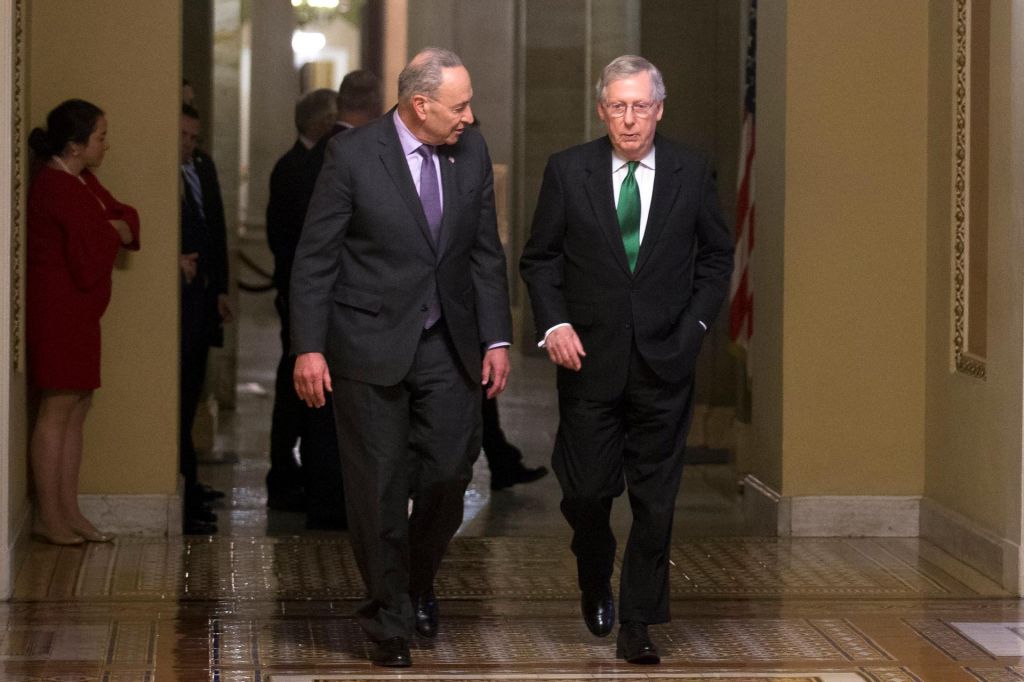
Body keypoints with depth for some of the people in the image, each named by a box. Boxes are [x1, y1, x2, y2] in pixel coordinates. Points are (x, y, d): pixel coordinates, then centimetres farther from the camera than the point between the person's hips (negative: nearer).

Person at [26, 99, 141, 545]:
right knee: (58, 409, -6)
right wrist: (113, 232, 0)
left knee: (77, 408, 11)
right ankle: (49, 517, -1)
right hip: (57, 311, -10)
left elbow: (123, 216, 12)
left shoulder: (81, 181, 14)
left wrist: (118, 228, -12)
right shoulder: (56, 187, -18)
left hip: (78, 313, 10)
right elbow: (89, 260, -20)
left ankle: (68, 512, 15)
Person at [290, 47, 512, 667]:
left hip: (447, 346, 4)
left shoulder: (472, 152, 2)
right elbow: (315, 259, -8)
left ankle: (420, 581, 29)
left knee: (449, 472, 1)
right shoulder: (353, 156, -11)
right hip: (369, 346, -4)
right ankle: (390, 621, 16)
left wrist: (497, 339, 4)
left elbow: (486, 253, 9)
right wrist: (309, 349, -13)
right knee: (380, 488, 2)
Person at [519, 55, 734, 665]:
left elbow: (717, 255, 11)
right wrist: (555, 323, -7)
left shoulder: (693, 172, 2)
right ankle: (596, 581, 33)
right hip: (590, 359, 0)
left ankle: (638, 625, 11)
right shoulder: (568, 171, 0)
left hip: (665, 362, 0)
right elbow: (540, 259, 6)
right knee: (587, 489, 2)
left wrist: (694, 323, 1)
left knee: (656, 499, 2)